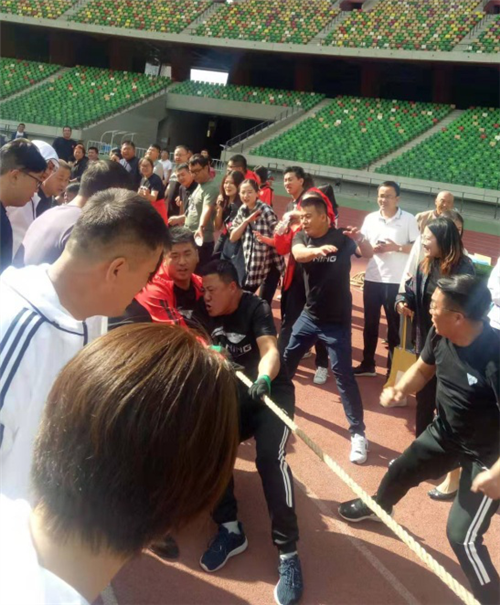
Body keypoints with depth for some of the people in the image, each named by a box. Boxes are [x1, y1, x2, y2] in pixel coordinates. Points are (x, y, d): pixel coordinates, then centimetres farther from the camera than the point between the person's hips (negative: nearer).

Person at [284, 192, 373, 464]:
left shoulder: (342, 237, -12)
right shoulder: (301, 237, -3)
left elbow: (368, 254, -27)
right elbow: (298, 253, -26)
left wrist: (361, 239, -50)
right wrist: (317, 250, -49)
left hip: (337, 320, -5)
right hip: (309, 315, 5)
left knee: (342, 374, -8)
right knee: (287, 358, 18)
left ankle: (358, 433, -1)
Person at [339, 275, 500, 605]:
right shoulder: (440, 335, -16)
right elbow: (422, 369, 4)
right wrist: (399, 389, -14)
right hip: (445, 432, 8)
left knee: (462, 535, -6)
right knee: (402, 469, 28)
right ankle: (378, 506, 62)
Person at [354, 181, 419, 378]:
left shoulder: (408, 219, -5)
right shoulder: (370, 218, 6)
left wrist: (397, 247, -18)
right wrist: (372, 249, -11)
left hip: (396, 281, -4)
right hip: (372, 278, 4)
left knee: (394, 325, 6)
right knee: (370, 323, 12)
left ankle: (393, 367, 18)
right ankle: (367, 364, 24)